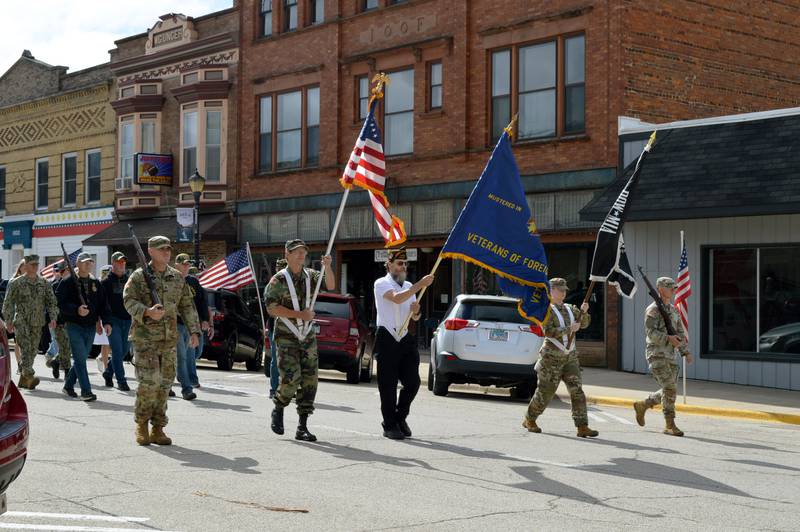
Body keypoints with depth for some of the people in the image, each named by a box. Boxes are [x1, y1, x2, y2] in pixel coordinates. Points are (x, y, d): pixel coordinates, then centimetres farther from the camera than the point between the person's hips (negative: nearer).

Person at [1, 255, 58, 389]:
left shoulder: (44, 283, 11)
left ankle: (23, 379, 16)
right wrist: (8, 321, -5)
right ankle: (29, 376, -27)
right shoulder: (16, 283, 1)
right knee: (25, 348, -17)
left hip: (37, 323, 4)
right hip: (21, 321, -4)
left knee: (32, 350, 6)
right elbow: (8, 303, 1)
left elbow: (51, 302, 12)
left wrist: (53, 317, -3)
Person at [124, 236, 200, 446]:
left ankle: (157, 429, 13)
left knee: (164, 383, 5)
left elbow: (187, 306, 14)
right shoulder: (139, 276, -1)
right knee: (149, 381, -13)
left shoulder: (178, 278, 12)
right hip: (145, 337, -5)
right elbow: (129, 300, -11)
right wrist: (147, 312, -29)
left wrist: (194, 331, 4)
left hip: (169, 339, 5)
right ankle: (141, 424, 7)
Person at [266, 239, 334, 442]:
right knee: (291, 378, -13)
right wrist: (300, 315, -17)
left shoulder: (310, 275, 7)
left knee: (309, 380, 0)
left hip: (308, 336, 5)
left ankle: (302, 427, 6)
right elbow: (271, 307, -13)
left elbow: (330, 285, -8)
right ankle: (278, 410, 16)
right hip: (286, 336, -5)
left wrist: (327, 266, -25)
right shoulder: (279, 279, -6)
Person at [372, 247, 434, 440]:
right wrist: (420, 285, -26)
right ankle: (390, 426, 8)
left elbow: (415, 318, 25)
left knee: (412, 382, 1)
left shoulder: (409, 286, 18)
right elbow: (396, 298, -23)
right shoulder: (382, 283, -1)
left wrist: (416, 311, 1)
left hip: (406, 339, 6)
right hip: (387, 339, -6)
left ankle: (400, 417, 21)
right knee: (388, 385, -1)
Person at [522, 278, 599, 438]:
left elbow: (584, 323, 6)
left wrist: (583, 312, -13)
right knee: (545, 392, 4)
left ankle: (582, 427, -9)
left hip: (570, 357, 5)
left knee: (577, 390, -6)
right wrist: (570, 329, -22)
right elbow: (548, 331, -20)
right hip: (552, 357, -5)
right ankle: (529, 420, 25)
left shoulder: (570, 308, 12)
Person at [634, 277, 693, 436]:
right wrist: (668, 338, -31)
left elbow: (680, 333, 17)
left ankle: (642, 406, 26)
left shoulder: (673, 310, 16)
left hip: (670, 356, 8)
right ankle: (670, 425, -7)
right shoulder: (653, 309, -9)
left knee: (670, 391, 8)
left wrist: (686, 352, 5)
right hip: (656, 355, -8)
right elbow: (651, 333, -19)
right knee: (670, 389, -13)